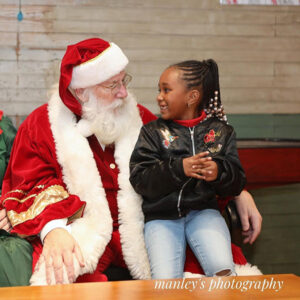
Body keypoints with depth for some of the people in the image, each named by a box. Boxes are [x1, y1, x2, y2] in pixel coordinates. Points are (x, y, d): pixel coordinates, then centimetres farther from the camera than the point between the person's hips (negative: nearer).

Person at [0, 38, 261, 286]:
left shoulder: (139, 118, 13)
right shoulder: (42, 124, 4)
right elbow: (31, 186, -3)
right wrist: (52, 230, -25)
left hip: (140, 230, 4)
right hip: (85, 230, -4)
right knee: (63, 272, -39)